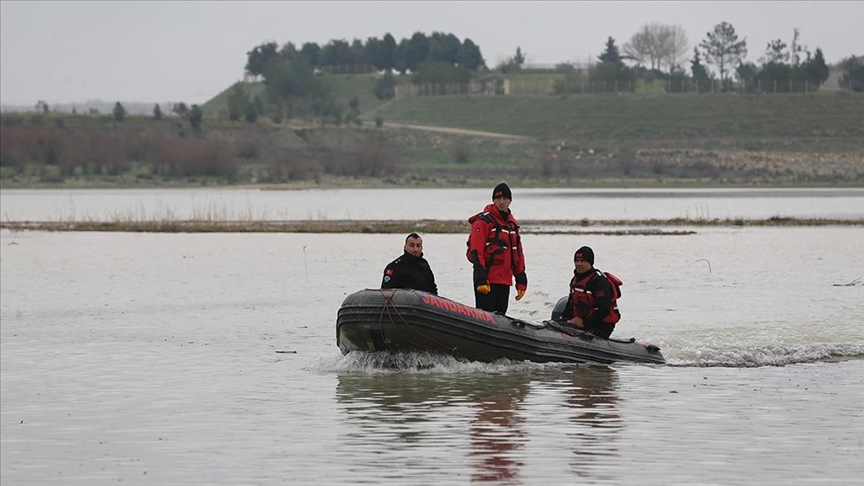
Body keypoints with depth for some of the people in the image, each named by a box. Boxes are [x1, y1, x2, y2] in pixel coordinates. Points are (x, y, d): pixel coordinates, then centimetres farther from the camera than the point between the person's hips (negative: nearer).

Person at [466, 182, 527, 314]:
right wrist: (481, 279, -21)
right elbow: (476, 252, -13)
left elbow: (518, 254, 22)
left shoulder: (512, 223, 17)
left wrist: (521, 280, 16)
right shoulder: (483, 221, -6)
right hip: (487, 281, -7)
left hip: (505, 281, 7)